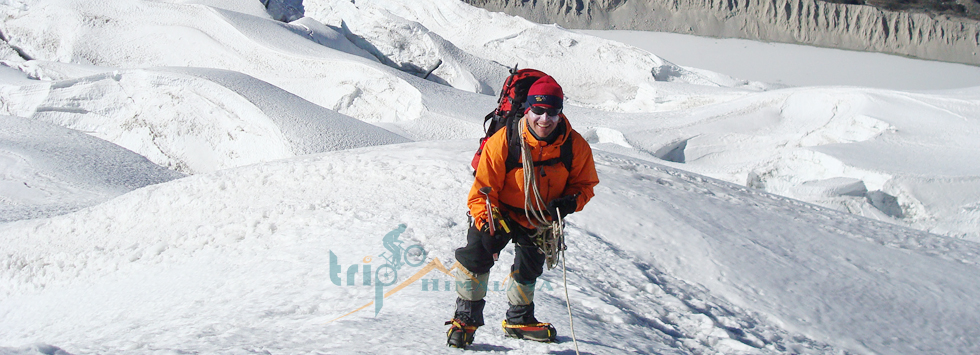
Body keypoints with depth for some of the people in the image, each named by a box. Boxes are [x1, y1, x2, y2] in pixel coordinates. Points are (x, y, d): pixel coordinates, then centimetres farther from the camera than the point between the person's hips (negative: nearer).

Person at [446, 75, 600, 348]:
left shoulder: (575, 146, -20)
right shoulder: (502, 142, -28)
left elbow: (585, 183, -4)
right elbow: (483, 188, -20)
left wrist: (571, 202, -25)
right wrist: (487, 224, -31)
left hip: (540, 219, 3)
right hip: (501, 211, -3)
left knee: (529, 269, 19)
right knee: (476, 255, -18)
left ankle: (519, 319, 42)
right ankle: (466, 318, -2)